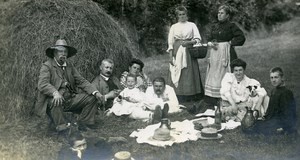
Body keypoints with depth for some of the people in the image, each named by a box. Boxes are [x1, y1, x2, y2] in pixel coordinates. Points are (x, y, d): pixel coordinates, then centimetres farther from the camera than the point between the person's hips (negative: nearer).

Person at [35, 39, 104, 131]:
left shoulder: (70, 67, 14)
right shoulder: (47, 66, -3)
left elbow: (81, 81, 6)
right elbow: (42, 84, -18)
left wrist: (96, 92, -10)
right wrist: (55, 93, -39)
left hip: (70, 100, 6)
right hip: (54, 101, -6)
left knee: (92, 98, -6)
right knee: (55, 101, -38)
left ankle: (83, 123, -1)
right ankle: (61, 127, -25)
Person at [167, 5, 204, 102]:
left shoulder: (192, 25, 10)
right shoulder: (174, 27, 12)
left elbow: (198, 39, 3)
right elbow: (170, 42, 6)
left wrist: (189, 42, -15)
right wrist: (170, 56, -3)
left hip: (189, 52, -1)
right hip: (177, 52, 1)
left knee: (189, 74, -2)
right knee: (177, 75, -4)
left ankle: (191, 96, 5)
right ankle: (178, 97, 1)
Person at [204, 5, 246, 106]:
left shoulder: (231, 26, -2)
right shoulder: (214, 26, 14)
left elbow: (241, 37, -7)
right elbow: (208, 39, 12)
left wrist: (230, 42, -8)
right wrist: (210, 43, -8)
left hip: (226, 53, -5)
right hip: (214, 53, 6)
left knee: (223, 75, -5)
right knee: (213, 75, 5)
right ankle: (212, 100, 12)